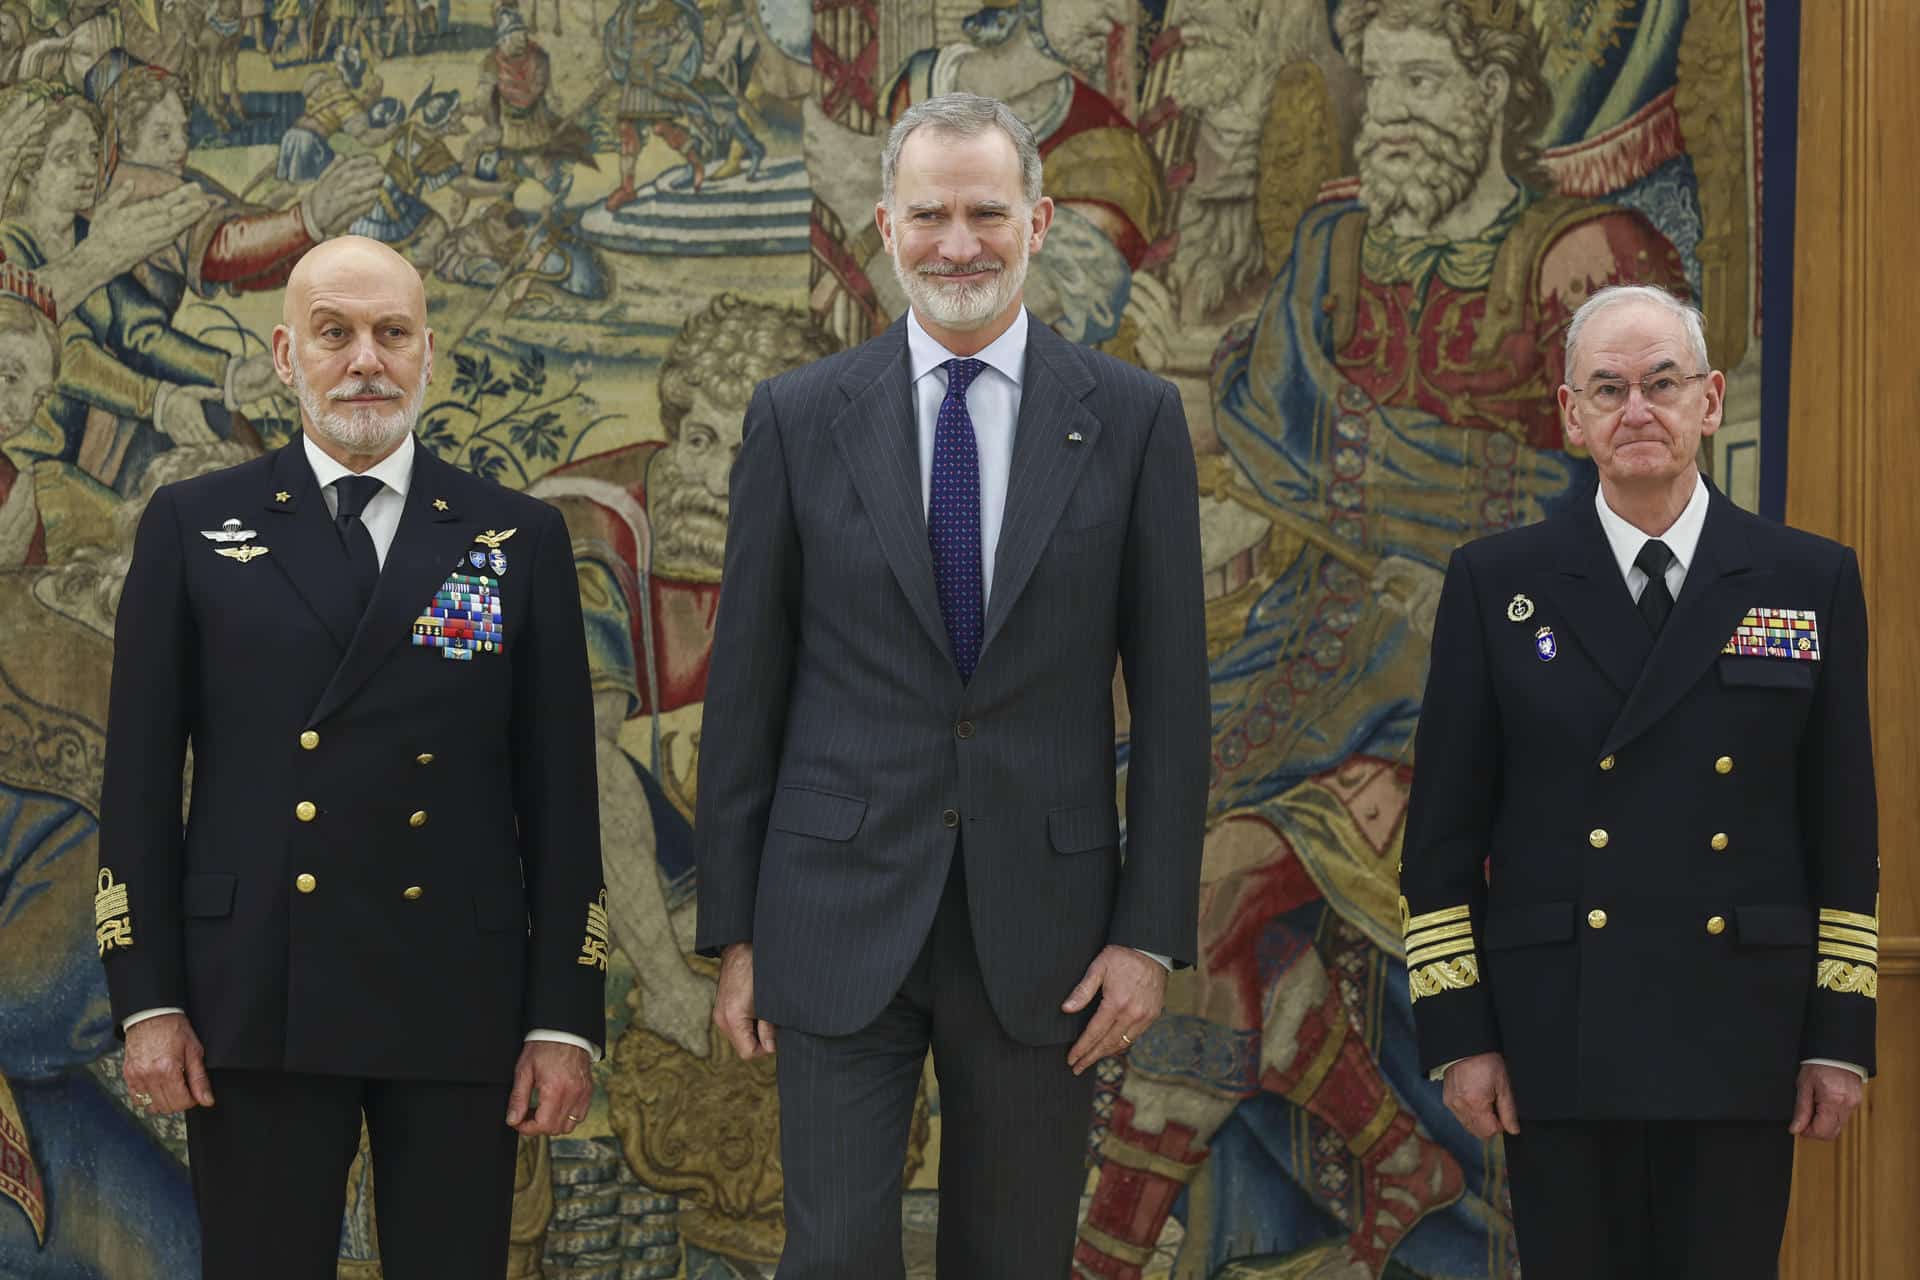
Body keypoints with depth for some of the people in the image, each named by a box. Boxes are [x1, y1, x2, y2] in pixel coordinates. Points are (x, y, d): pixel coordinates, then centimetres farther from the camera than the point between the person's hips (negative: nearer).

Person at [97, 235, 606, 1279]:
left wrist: (567, 1018, 0)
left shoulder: (519, 540, 8)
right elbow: (139, 780, 5)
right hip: (257, 1006, 0)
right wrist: (147, 1002, -2)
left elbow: (559, 793, 6)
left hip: (460, 1009, 1)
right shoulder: (192, 528, 7)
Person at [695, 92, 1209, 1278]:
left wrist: (1153, 932, -4)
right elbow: (746, 688, 4)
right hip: (842, 914, 0)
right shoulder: (800, 416, 2)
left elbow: (1171, 693, 1)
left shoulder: (1133, 418, 1)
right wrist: (733, 929, 2)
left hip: (1043, 923, 1)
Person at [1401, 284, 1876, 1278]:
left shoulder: (1811, 583, 5)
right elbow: (1444, 832, 3)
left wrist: (1842, 1035, 1)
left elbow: (1844, 830, 5)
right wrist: (1457, 1034, -3)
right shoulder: (1495, 586, 4)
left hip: (1741, 1039, 0)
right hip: (1559, 1038, 0)